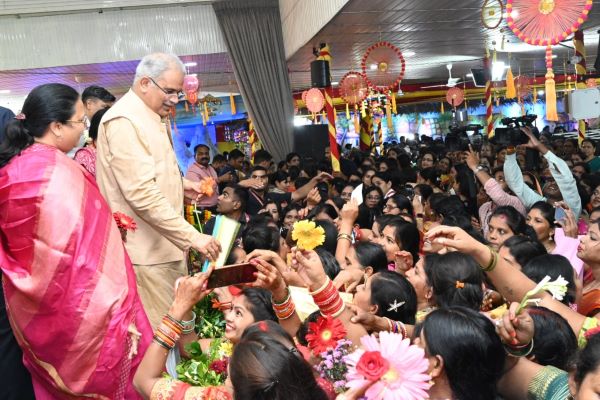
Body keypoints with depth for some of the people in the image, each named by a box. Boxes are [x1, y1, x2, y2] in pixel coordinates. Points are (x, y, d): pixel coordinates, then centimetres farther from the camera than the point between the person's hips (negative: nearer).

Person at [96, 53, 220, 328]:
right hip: (146, 249, -10)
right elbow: (142, 193, -25)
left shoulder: (149, 118, 16)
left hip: (165, 242, 10)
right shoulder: (123, 121, -17)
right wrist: (192, 236, -25)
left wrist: (182, 184, 10)